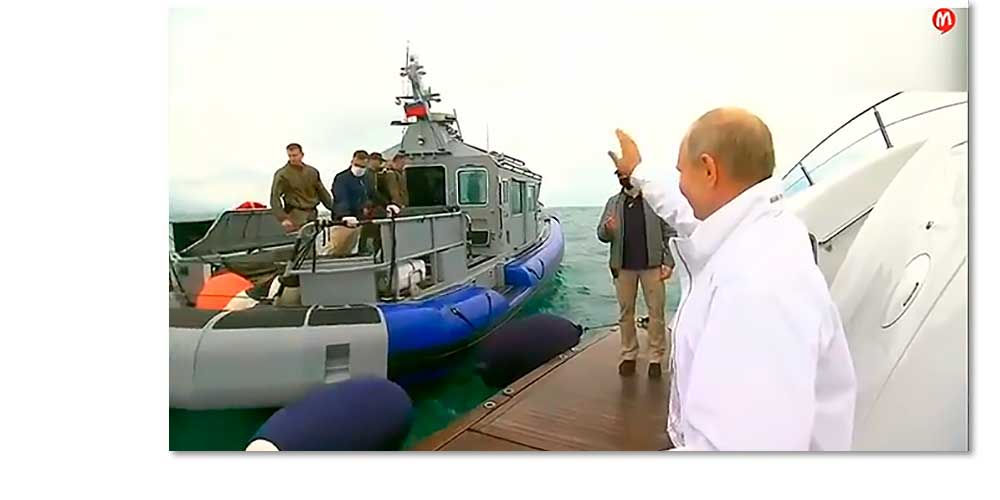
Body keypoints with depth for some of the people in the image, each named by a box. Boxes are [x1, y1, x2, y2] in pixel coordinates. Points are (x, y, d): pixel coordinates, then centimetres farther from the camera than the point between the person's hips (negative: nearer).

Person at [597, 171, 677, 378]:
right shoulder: (613, 203, 9)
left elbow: (670, 232, -2)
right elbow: (601, 235, 6)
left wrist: (668, 262, -11)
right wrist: (607, 229, -17)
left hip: (652, 265, -2)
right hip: (624, 266, 3)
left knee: (656, 311, 3)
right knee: (626, 312, 9)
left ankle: (656, 357, 14)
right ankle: (628, 355, 20)